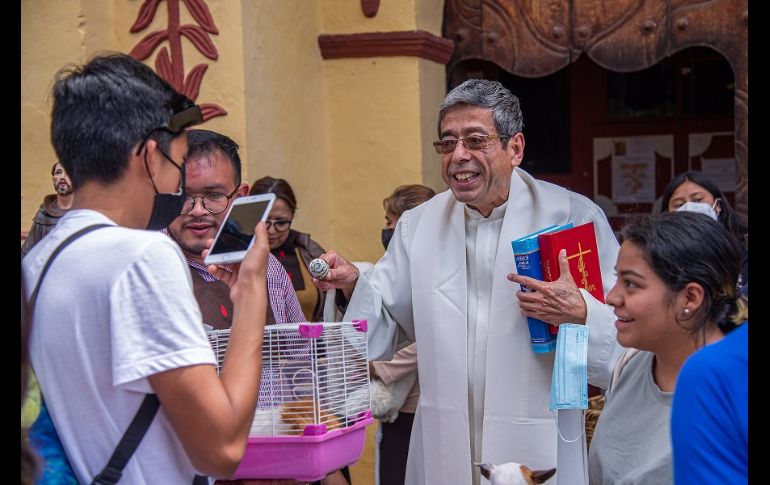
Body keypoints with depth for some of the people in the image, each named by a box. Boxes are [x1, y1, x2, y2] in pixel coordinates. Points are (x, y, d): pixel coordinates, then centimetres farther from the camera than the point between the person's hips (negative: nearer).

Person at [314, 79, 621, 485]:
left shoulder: (573, 216, -8)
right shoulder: (417, 226, 6)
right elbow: (386, 330, 12)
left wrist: (580, 313, -29)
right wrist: (352, 286, -7)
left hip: (540, 452, -3)